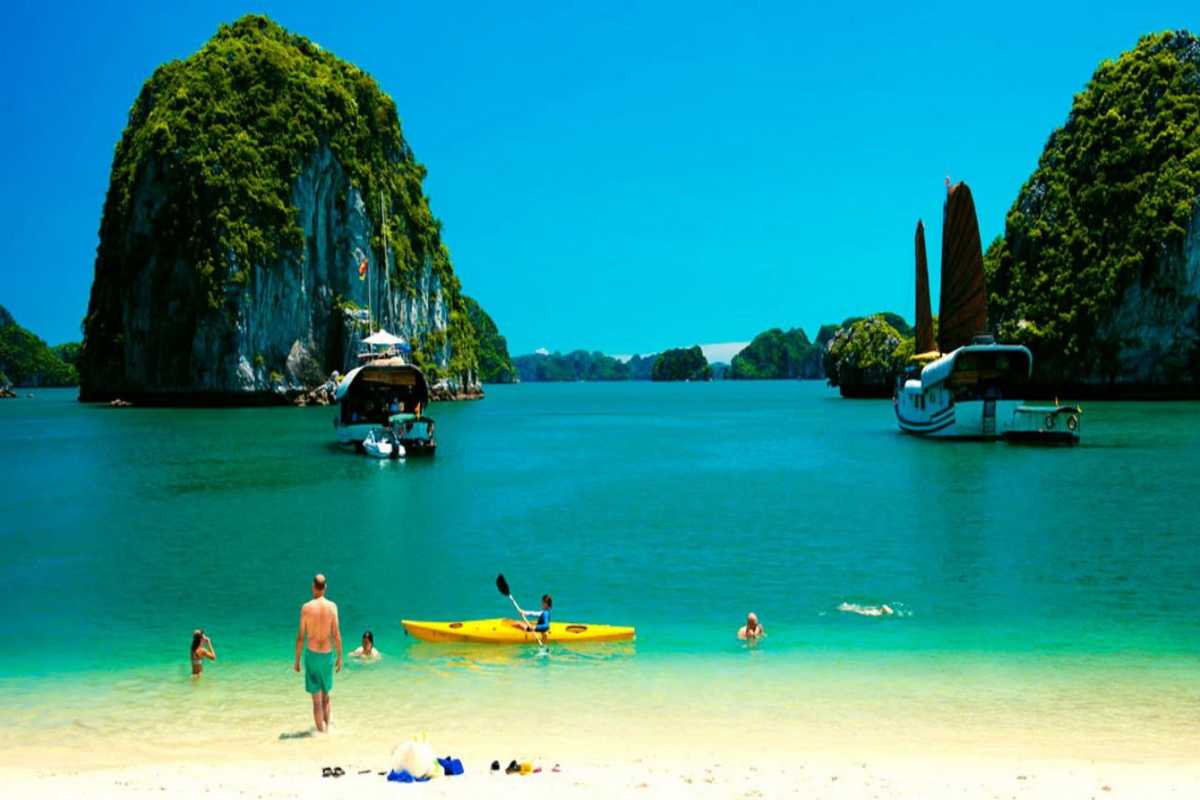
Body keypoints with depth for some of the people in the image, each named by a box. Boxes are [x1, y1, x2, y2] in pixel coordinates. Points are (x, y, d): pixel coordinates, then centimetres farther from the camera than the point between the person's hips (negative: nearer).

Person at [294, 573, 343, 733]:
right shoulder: (332, 606, -5)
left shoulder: (306, 607, -9)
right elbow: (337, 635, -5)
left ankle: (321, 732, 0)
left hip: (312, 654, -2)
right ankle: (326, 728, 24)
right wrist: (340, 657, 5)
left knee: (317, 698, 1)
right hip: (327, 654, 2)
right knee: (326, 695, 20)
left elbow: (300, 636, -6)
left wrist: (297, 660, 3)